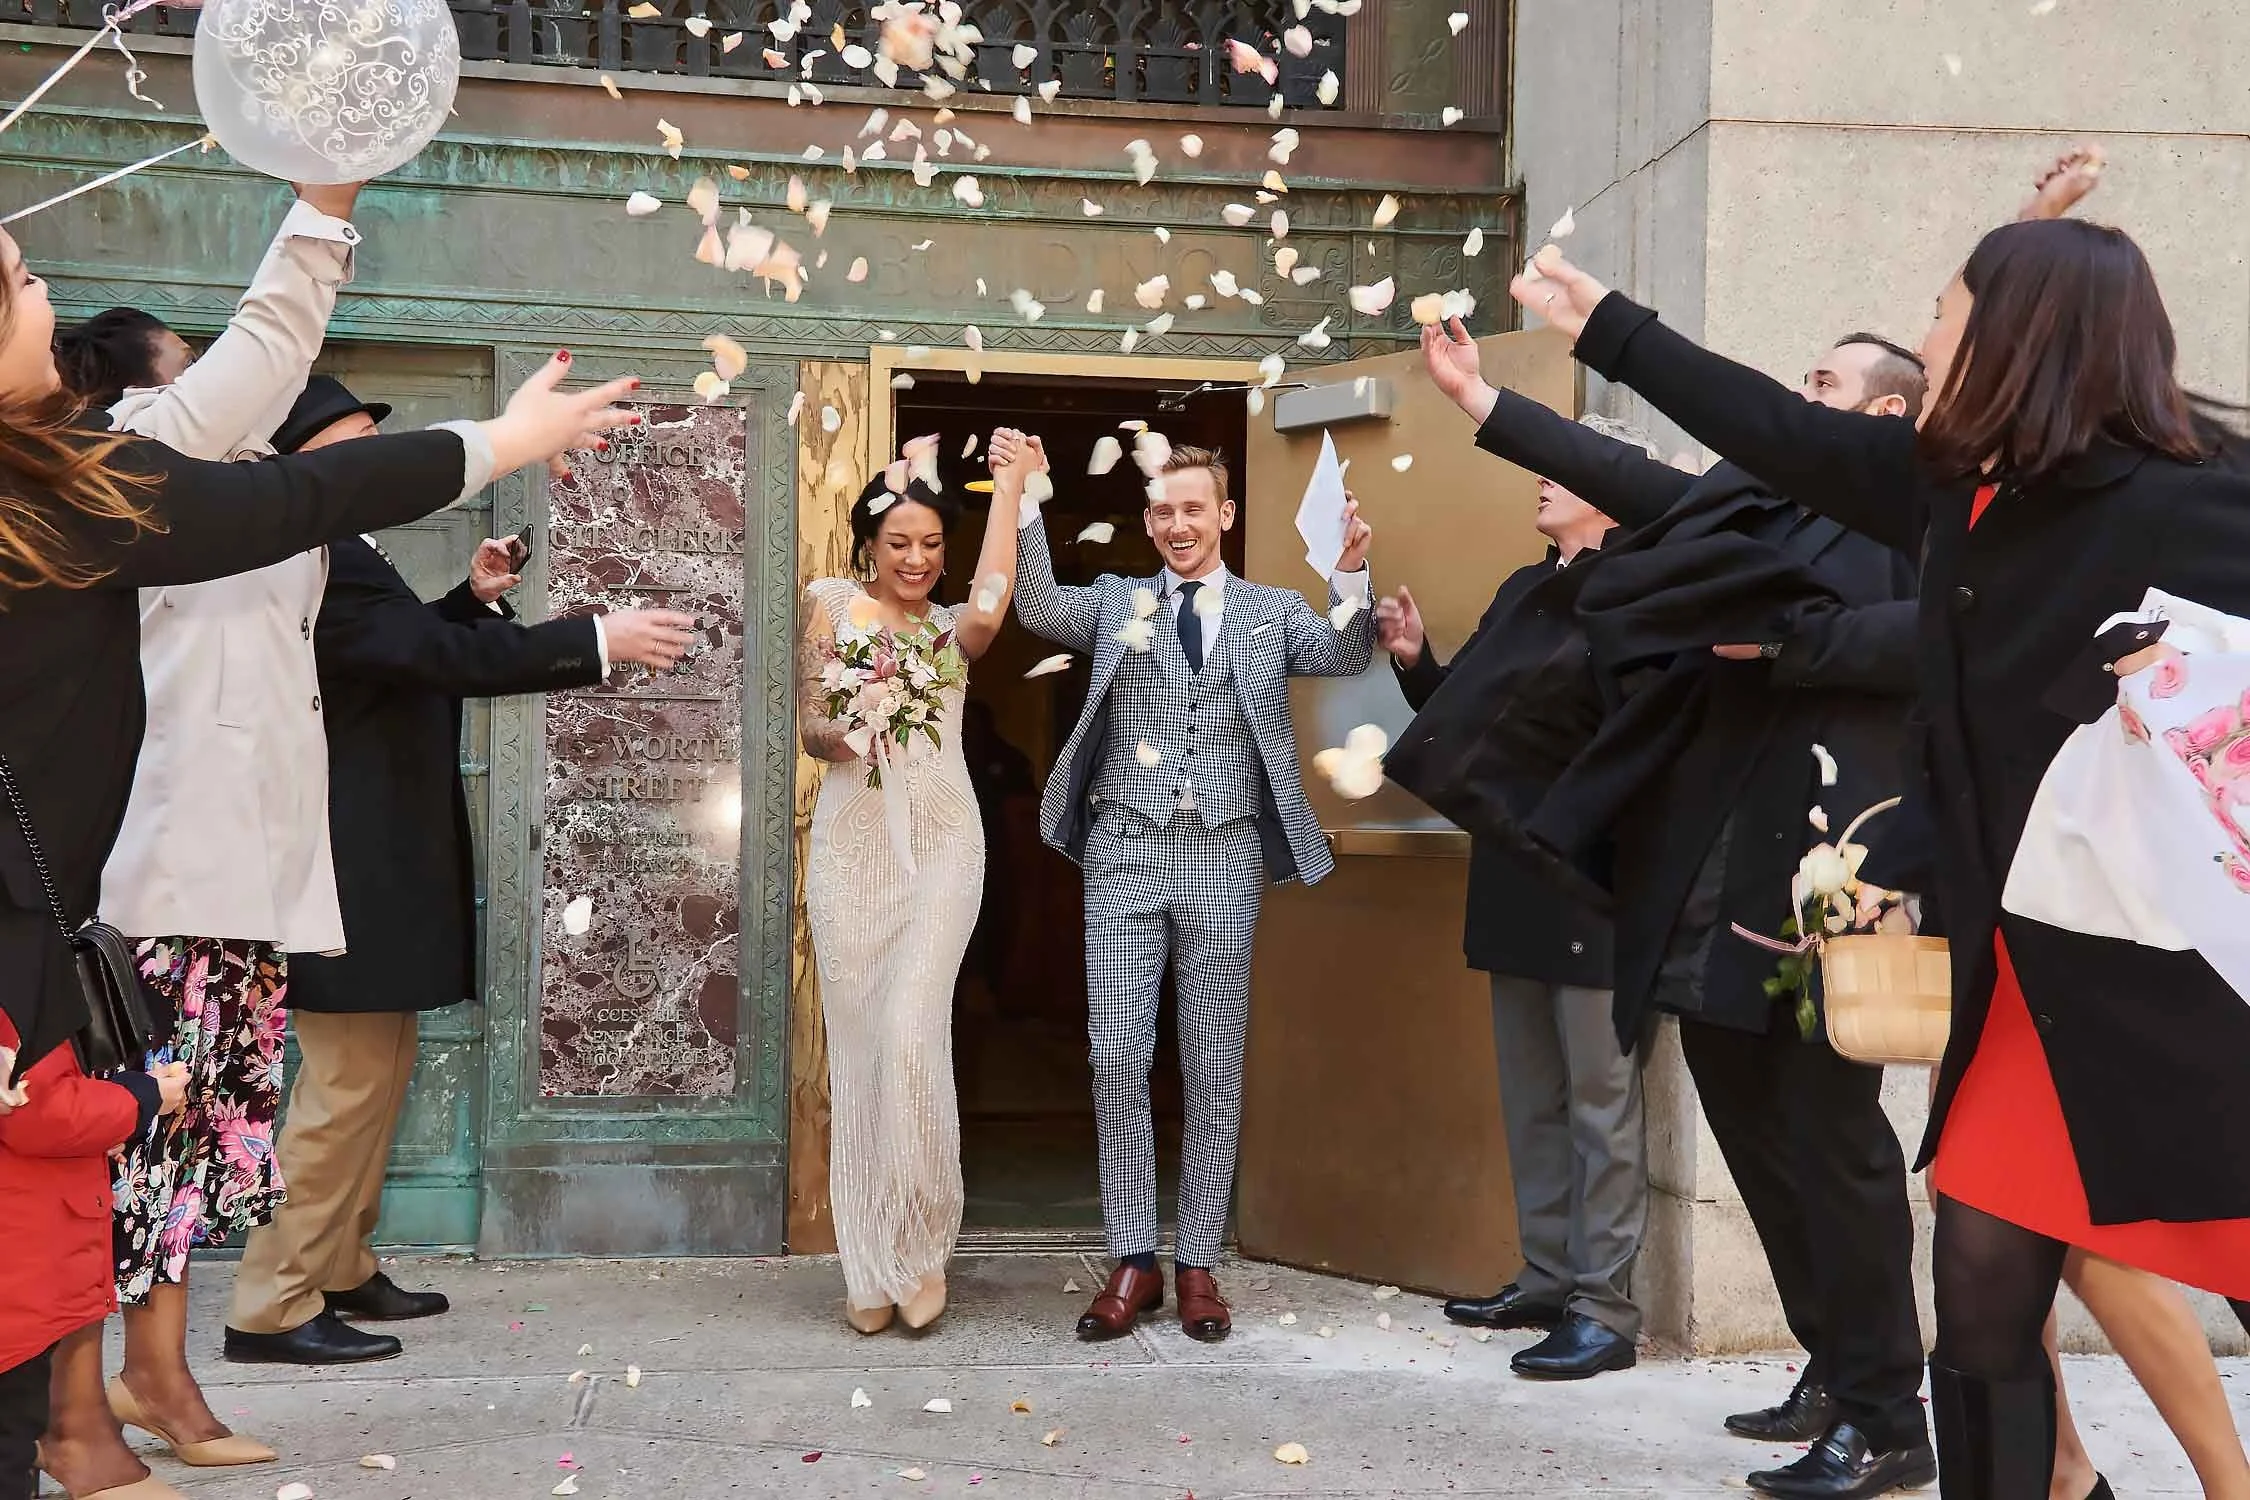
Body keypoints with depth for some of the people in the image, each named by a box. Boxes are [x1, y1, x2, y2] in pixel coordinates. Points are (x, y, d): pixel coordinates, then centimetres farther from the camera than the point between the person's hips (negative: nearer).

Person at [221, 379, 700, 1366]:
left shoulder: (337, 555, 14)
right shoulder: (317, 560, -20)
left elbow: (411, 653, 26)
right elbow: (447, 661, -27)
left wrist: (473, 597, 10)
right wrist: (601, 639, -26)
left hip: (373, 865, 11)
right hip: (351, 869, -11)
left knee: (377, 1072, 18)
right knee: (345, 1083, -6)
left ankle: (341, 1267, 28)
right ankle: (273, 1309, 1)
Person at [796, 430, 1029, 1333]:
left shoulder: (952, 629, 9)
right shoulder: (833, 605, 7)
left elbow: (989, 611, -16)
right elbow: (809, 727, 7)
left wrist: (1008, 487, -13)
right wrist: (849, 734, -16)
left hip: (941, 847, 0)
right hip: (853, 846, 0)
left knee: (912, 1037, -14)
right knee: (857, 1047, 2)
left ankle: (920, 1244, 4)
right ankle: (870, 1265, 13)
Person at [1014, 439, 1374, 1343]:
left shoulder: (1273, 611, 10)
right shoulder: (1115, 601, 12)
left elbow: (1345, 656, -6)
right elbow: (1039, 609, -5)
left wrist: (1351, 573, -25)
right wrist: (1024, 505, -16)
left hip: (1224, 858, 0)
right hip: (1126, 853, 1)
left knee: (1214, 1065, 4)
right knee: (1116, 1056, -2)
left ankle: (1197, 1263, 14)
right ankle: (1133, 1261, 8)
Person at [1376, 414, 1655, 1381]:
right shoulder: (1523, 593, 14)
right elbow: (1460, 710, 16)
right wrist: (1414, 659, 2)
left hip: (1593, 882, -9)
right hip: (1515, 881, 9)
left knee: (1600, 1100, -2)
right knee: (1531, 1099, 15)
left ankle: (1603, 1309, 4)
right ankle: (1548, 1280, 25)